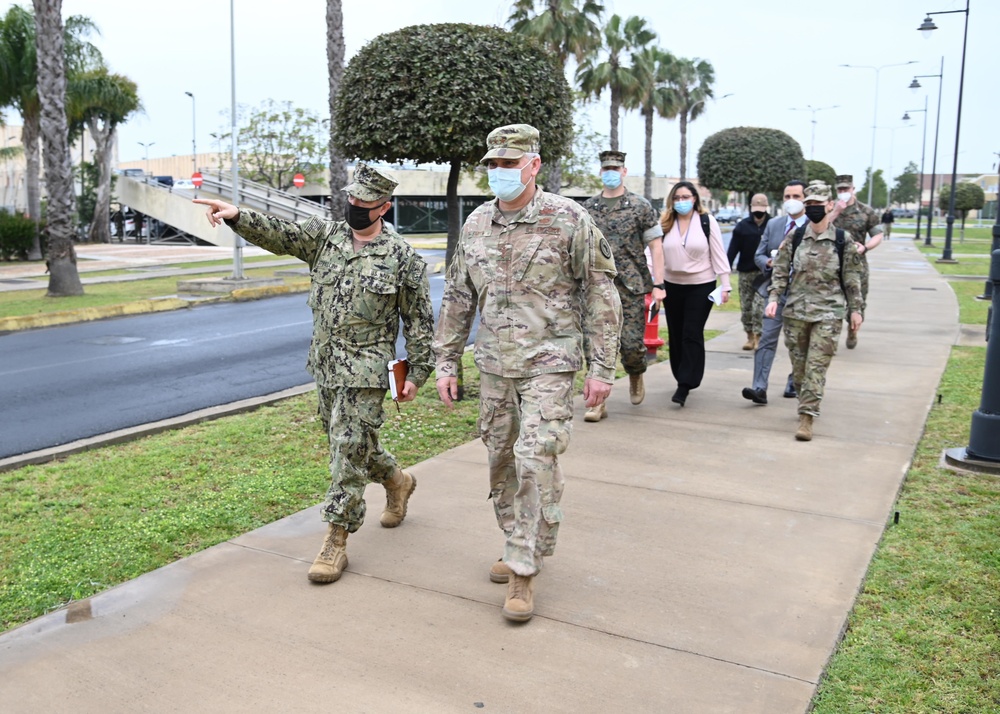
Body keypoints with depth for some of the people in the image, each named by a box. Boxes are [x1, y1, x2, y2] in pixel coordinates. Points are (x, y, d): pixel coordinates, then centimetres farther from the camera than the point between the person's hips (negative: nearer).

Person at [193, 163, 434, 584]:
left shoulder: (403, 258, -7)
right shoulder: (326, 235, 5)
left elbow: (419, 320, -3)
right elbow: (278, 235, -8)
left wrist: (416, 373, -3)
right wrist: (236, 215, -26)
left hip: (364, 371, -6)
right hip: (325, 365, 6)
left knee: (349, 448, -6)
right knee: (346, 442, 19)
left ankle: (336, 541, 2)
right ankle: (396, 481, 46)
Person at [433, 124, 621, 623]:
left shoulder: (568, 220, -8)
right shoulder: (476, 225, 6)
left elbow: (600, 294, -6)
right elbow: (457, 297, 13)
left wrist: (601, 367, -9)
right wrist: (446, 362, 10)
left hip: (549, 363, -5)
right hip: (494, 365, 5)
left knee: (536, 459, -13)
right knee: (501, 460, 12)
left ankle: (524, 570, 0)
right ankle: (519, 546, 31)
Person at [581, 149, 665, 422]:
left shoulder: (640, 206, 1)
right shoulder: (588, 208, 8)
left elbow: (655, 246, -1)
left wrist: (658, 284, -8)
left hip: (631, 286, -2)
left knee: (632, 343, -3)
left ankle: (635, 374, 31)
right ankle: (599, 402, 6)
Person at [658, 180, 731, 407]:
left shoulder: (707, 221, -3)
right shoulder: (665, 223, 4)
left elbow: (718, 254, -2)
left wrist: (725, 285, -6)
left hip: (701, 286, -3)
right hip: (672, 286, 3)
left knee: (692, 335, -7)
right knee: (676, 335, 10)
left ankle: (685, 385, -7)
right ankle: (682, 377, 25)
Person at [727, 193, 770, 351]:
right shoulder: (742, 226, 1)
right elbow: (732, 250, -3)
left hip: (765, 273, -2)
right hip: (745, 272, 2)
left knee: (760, 305, -8)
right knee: (746, 306, 8)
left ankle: (758, 336, 0)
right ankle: (750, 336, 21)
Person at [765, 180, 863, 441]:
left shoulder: (842, 241, -2)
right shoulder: (795, 237, 3)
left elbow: (851, 279, 3)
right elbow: (781, 271, 4)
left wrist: (855, 310, 5)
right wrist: (773, 298, -8)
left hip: (828, 313, -3)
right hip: (796, 310, 3)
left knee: (816, 366, -8)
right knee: (798, 364, 10)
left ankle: (807, 417, -7)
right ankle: (808, 404, 30)